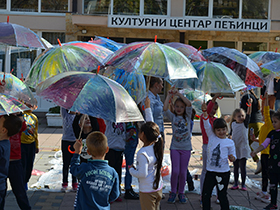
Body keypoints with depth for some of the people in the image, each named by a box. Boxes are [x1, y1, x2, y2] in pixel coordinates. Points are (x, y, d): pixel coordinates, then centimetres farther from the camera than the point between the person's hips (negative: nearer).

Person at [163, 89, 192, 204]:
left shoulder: (187, 116, 6)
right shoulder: (173, 117, 5)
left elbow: (189, 104, -11)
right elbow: (165, 108, -12)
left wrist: (178, 94, -12)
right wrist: (169, 95, -7)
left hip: (186, 148, 1)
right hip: (175, 147, -1)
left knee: (183, 172, 4)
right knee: (175, 171, -7)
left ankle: (181, 192, 19)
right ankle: (173, 192, 11)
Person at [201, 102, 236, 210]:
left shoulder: (230, 142, 0)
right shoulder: (211, 136, 3)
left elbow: (232, 156, 5)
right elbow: (206, 124, -6)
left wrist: (232, 158, -20)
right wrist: (204, 111, -19)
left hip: (223, 172, -2)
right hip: (210, 171, 2)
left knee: (222, 196, 6)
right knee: (205, 195, 6)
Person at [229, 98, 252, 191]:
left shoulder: (245, 123, -5)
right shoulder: (233, 124, 4)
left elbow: (248, 114, -19)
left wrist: (250, 104, -32)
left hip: (243, 148, -3)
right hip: (234, 148, 3)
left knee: (242, 167, -1)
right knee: (235, 167, 10)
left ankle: (243, 184, 10)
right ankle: (236, 184, 20)